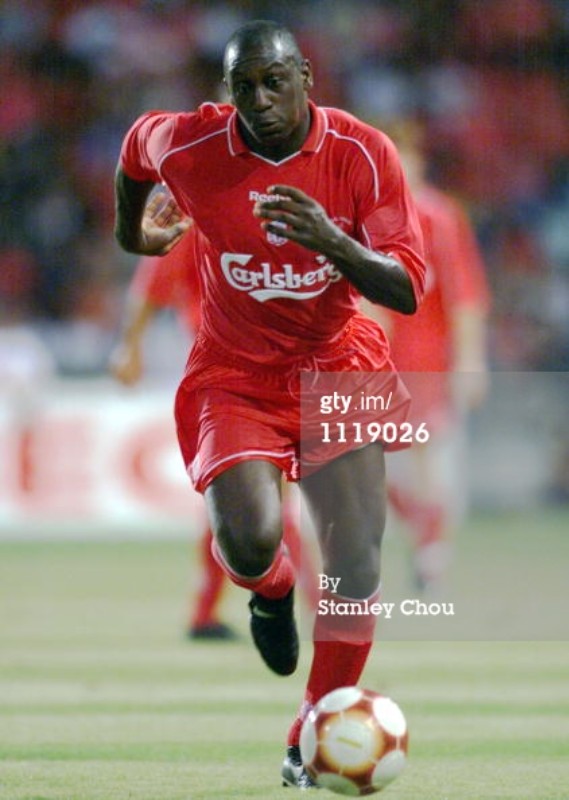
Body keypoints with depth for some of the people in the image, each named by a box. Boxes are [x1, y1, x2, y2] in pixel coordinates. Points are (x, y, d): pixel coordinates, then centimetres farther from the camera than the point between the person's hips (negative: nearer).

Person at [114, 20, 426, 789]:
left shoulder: (363, 154, -16)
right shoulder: (189, 146, -15)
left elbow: (406, 290, -19)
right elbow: (136, 146, 11)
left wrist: (332, 243, -37)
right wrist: (131, 232, 27)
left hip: (337, 367, 1)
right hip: (236, 375, 0)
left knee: (357, 566, -10)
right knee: (249, 541, -24)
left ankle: (312, 744, 8)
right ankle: (271, 590, 16)